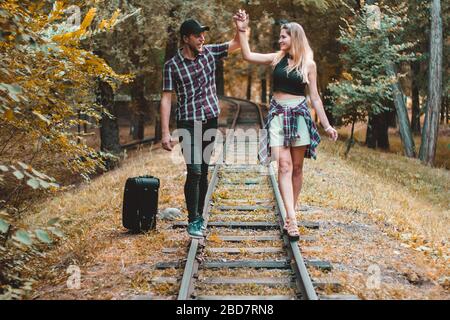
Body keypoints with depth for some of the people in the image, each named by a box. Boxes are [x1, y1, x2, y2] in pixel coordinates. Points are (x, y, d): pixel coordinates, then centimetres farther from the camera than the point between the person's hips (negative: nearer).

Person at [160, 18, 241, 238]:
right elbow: (166, 99, -7)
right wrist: (165, 133, -13)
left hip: (210, 121, 4)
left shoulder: (209, 53, 5)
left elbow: (236, 44, 10)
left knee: (204, 171, 10)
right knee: (194, 171, -11)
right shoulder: (172, 65, -6)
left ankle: (199, 216, 21)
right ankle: (193, 221, -1)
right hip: (188, 123, -4)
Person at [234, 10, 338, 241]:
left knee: (297, 167, 4)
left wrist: (326, 125, 1)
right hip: (278, 114, 1)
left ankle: (291, 214, 15)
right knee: (284, 165, -11)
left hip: (299, 114, 0)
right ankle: (291, 219, -17)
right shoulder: (276, 59, 8)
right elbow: (247, 55, 6)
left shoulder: (309, 64, 2)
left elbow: (314, 97, 4)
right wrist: (242, 30, -1)